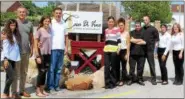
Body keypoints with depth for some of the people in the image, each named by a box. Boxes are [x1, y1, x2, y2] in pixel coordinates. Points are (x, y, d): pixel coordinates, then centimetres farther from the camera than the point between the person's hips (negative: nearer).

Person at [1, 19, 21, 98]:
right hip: (7, 58, -6)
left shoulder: (16, 35, 12)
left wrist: (17, 57, 5)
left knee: (8, 77, 9)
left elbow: (17, 47, 11)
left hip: (13, 59, 6)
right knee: (11, 77, -11)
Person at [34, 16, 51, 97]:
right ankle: (38, 91, 10)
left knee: (45, 72, 11)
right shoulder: (39, 30, -9)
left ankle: (42, 89, 22)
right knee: (41, 72, -1)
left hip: (48, 54, 6)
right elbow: (35, 44, -10)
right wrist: (37, 56, -14)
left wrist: (50, 53, 6)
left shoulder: (49, 30, 7)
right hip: (41, 54, -6)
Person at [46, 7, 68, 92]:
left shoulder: (63, 23, 12)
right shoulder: (51, 23, -4)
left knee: (59, 68, 9)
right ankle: (50, 86, 3)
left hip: (61, 48, 5)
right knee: (51, 68, -4)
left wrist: (66, 46, 10)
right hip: (53, 48, -5)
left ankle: (56, 85, 16)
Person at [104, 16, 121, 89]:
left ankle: (113, 83, 9)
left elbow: (119, 40, -2)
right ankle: (107, 83, 4)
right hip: (106, 50, 4)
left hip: (114, 50, -4)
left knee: (113, 67, 0)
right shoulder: (106, 30, 16)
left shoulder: (117, 29, 1)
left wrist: (118, 49, -11)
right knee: (106, 67, -2)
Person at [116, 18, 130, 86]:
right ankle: (117, 79, 15)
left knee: (123, 66, 1)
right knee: (117, 66, 6)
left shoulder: (126, 33, 0)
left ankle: (122, 80, 9)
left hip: (123, 51, -2)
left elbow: (128, 44, -1)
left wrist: (127, 54, -6)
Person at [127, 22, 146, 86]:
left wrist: (135, 41, -6)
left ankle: (139, 79, 16)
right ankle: (131, 79, 12)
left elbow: (144, 42, -4)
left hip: (141, 53, 0)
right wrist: (140, 40, -4)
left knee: (140, 67, 4)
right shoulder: (132, 33, 9)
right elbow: (131, 40, -8)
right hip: (132, 53, 0)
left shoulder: (143, 33, 7)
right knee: (132, 67, 1)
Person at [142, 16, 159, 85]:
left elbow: (157, 38, 0)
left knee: (151, 64, -1)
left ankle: (153, 78, 5)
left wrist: (155, 44, -10)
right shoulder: (142, 29, 10)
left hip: (150, 49, -4)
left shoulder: (153, 29, 0)